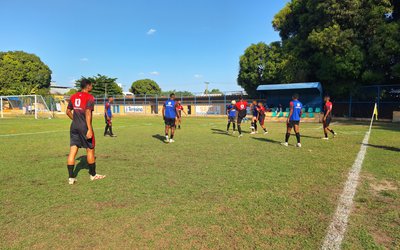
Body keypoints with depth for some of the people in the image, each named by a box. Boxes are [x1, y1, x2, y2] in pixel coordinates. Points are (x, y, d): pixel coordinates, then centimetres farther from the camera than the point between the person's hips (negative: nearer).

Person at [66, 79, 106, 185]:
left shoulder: (73, 97, 11)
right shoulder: (89, 97, -10)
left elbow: (68, 111, 15)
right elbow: (88, 113, -19)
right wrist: (90, 129, -21)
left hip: (74, 126, 6)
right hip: (84, 127, -6)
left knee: (72, 151, 5)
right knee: (90, 150, 8)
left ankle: (71, 177, 6)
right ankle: (93, 175, 21)